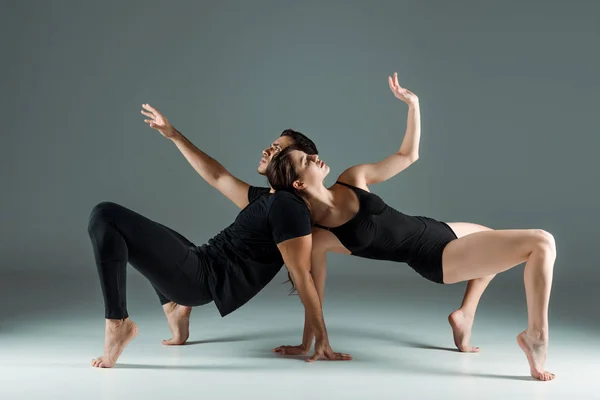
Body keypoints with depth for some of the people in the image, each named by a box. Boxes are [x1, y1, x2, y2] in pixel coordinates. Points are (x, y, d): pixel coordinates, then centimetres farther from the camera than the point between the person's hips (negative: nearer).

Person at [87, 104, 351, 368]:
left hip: (199, 277, -11)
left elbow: (303, 277, -20)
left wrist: (322, 340, -20)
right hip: (198, 272, 11)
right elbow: (217, 176, 25)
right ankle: (176, 312, 22)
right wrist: (174, 135, 26)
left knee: (105, 216, -16)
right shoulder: (266, 199, 16)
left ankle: (118, 324, -19)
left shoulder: (287, 206, -15)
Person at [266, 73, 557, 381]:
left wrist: (413, 104, -4)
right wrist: (304, 345, 0)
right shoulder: (317, 238, -18)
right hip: (438, 258, -7)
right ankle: (536, 335, -3)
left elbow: (408, 155, 6)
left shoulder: (353, 179, -3)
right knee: (542, 243, -15)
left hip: (437, 230, 7)